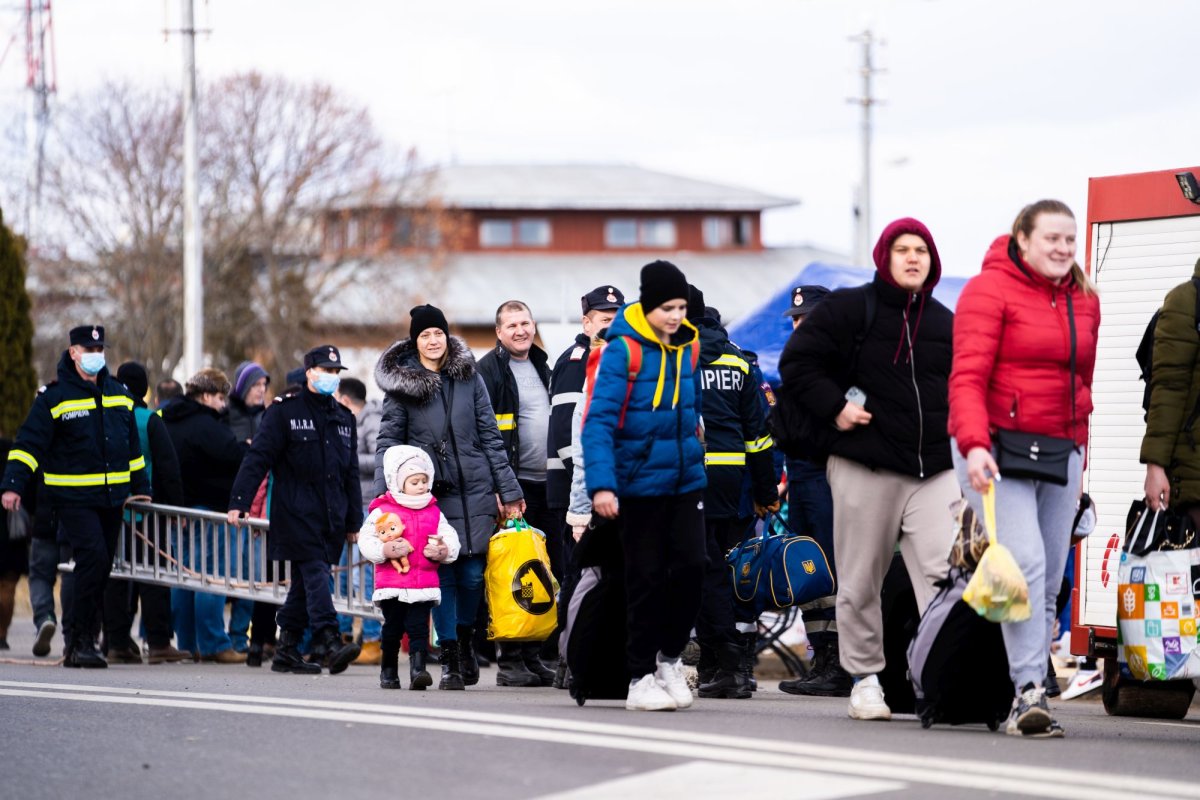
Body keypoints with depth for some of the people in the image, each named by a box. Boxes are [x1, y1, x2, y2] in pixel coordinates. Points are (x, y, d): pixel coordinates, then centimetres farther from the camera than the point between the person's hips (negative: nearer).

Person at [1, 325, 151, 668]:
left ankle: (78, 641, 17)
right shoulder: (55, 396, -4)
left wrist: (141, 489, 24)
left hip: (112, 498, 6)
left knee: (101, 569, 7)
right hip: (73, 498, -6)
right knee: (93, 558, -20)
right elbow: (29, 443, -9)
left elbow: (133, 447, 23)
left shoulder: (119, 393, 14)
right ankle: (81, 639, -13)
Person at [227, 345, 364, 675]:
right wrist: (239, 502, -13)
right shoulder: (285, 411, -1)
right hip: (297, 513, -6)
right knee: (315, 574, -17)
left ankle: (286, 651, 13)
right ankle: (328, 643, -26)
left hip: (331, 517, 6)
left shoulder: (343, 417, 17)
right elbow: (258, 458, -5)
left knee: (304, 581, 8)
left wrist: (354, 521, 20)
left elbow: (351, 472, 22)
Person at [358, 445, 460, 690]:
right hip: (392, 584, -2)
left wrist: (443, 550, -11)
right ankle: (388, 672, 17)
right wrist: (385, 550, -21)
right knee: (392, 628, 5)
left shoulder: (433, 513, 11)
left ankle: (418, 669, -11)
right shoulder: (382, 511, 0)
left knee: (419, 627, -6)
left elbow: (450, 539, 11)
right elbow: (366, 541, -4)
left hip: (424, 584, 2)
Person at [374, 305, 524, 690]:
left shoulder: (469, 378, 7)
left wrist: (508, 491, 7)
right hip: (429, 495, -2)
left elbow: (490, 437, 9)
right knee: (442, 575, -4)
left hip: (474, 490, 2)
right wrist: (384, 492, -9)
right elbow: (388, 440, 3)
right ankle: (449, 659, 4)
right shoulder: (401, 384, 2)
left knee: (472, 574, 0)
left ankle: (464, 640, 25)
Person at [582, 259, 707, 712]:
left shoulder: (689, 346, 6)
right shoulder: (622, 350, -12)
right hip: (641, 483, -5)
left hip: (686, 480, 5)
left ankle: (669, 656, 15)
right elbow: (599, 420, -17)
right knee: (646, 579, 1)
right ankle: (641, 677, 11)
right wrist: (601, 484, -26)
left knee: (691, 566, -6)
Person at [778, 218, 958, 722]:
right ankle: (864, 678, 16)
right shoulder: (848, 309, 0)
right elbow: (796, 363, 0)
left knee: (944, 574, -13)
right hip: (865, 468, -3)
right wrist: (834, 408, -10)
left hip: (935, 471, 3)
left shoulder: (945, 323, 15)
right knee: (861, 582, 4)